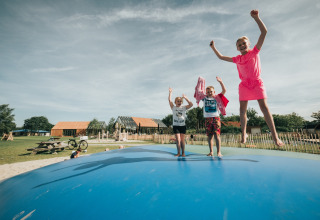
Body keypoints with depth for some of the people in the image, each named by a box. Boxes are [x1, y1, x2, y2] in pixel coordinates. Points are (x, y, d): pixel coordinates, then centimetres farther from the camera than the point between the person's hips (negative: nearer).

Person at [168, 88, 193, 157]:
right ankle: (178, 152, 13)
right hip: (176, 126, -1)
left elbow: (191, 104, -5)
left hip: (183, 125, 1)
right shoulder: (173, 107, 5)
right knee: (178, 140, -3)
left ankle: (183, 152, 18)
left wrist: (185, 97, -5)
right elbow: (169, 101, -4)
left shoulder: (184, 108, 6)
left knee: (182, 140, 3)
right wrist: (170, 93, -6)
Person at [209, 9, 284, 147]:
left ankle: (275, 136, -6)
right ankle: (244, 134, 9)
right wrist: (213, 48, 16)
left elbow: (264, 32, -5)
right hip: (244, 84, 3)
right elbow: (221, 57, 19)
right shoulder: (237, 59, 11)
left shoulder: (254, 52, 4)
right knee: (242, 109, -1)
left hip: (257, 82, -3)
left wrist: (256, 17, -9)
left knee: (264, 107, -10)